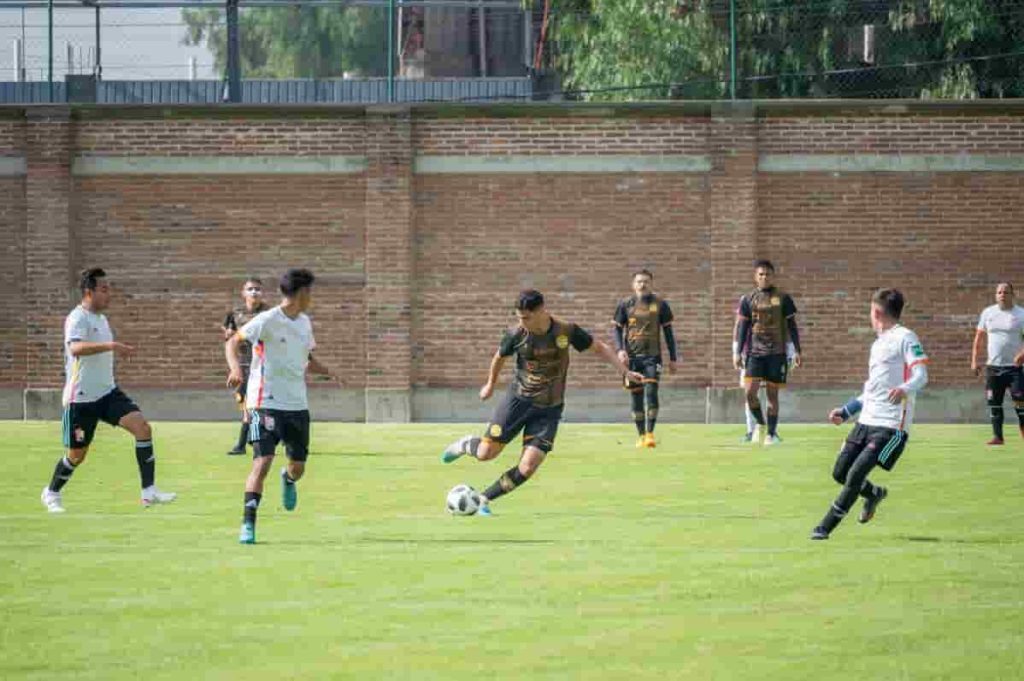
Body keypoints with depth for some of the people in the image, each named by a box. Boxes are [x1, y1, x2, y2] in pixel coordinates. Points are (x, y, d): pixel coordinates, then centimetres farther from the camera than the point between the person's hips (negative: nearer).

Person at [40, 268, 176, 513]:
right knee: (77, 455, 4)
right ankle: (51, 493, 32)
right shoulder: (78, 319, -15)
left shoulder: (101, 319, 12)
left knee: (142, 427, -14)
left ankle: (149, 491, -14)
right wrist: (110, 346, -45)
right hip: (80, 398, -7)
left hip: (107, 392, 7)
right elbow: (76, 347, -37)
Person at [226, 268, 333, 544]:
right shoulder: (268, 320, -11)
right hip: (266, 403, -7)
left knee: (298, 465, 11)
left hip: (298, 405, 7)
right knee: (263, 462, -16)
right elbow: (232, 342, -13)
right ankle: (248, 524, -10)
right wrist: (236, 368, -31)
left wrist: (329, 372, 6)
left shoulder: (304, 323, 11)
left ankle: (288, 480, 49)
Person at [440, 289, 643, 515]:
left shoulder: (566, 332, -11)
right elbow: (500, 357, 11)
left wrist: (625, 371, -5)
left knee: (527, 468, -11)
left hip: (549, 409, 0)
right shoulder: (516, 335, -10)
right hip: (518, 400, 0)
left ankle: (484, 500, 7)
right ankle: (466, 445, 32)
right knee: (486, 453, -5)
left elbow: (600, 348, 3)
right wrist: (490, 384, 26)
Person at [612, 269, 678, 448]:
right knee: (636, 396, 4)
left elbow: (668, 332, 10)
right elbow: (617, 329, 7)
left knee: (651, 392, -16)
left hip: (652, 356, -1)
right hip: (632, 357, 1)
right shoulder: (625, 304, 7)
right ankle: (641, 435, 13)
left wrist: (672, 358, 8)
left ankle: (650, 433, -13)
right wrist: (620, 349, -10)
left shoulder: (660, 305, 5)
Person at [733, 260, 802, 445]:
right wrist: (737, 353, 2)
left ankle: (772, 433, 10)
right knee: (750, 391, -12)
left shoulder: (783, 298, 3)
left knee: (772, 393, 1)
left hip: (777, 353, -1)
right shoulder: (748, 299, 5)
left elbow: (791, 326, 7)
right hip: (754, 352, 1)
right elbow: (741, 327, 7)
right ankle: (760, 423, 12)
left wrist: (796, 351, 4)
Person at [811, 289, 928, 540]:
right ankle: (874, 494, 38)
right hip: (866, 420, 9)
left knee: (856, 475, -16)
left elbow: (921, 375, -18)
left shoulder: (905, 338, -6)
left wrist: (904, 390, -38)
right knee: (840, 472, 10)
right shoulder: (878, 345, 22)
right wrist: (846, 411, 32)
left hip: (891, 425, -9)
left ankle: (825, 527, -8)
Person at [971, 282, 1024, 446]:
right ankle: (997, 436, 12)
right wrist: (974, 360, 6)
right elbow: (979, 337, 13)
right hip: (993, 366, 4)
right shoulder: (988, 313, 8)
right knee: (994, 403, 5)